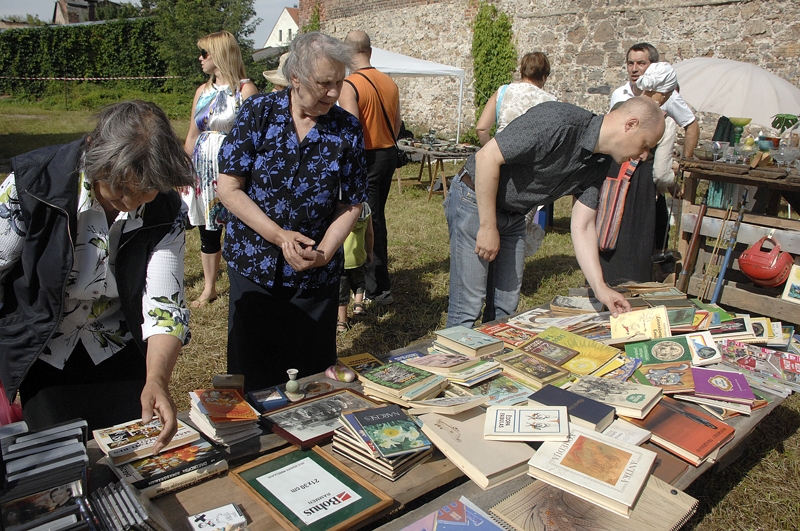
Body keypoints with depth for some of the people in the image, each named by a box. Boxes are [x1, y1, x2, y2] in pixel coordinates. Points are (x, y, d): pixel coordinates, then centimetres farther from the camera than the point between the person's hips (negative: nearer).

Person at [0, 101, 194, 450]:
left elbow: (164, 305, -22)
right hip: (40, 354, -1)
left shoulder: (164, 213, -18)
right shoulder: (34, 183, -23)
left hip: (119, 356, 1)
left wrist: (157, 380, -39)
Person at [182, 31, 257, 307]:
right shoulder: (202, 91, 14)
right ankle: (209, 288, 25)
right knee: (207, 230, 11)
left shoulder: (244, 89, -5)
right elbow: (191, 136, 16)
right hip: (203, 170, 6)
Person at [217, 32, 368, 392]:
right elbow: (229, 188, -9)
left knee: (311, 372, 12)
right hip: (253, 265, 0)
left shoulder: (347, 129, -5)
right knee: (250, 374, 12)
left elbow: (351, 204, -2)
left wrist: (323, 253, -16)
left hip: (316, 275, 1)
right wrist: (279, 236, -18)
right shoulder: (258, 112, -8)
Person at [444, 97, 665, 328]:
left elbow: (582, 226, -1)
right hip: (475, 201, -8)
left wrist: (600, 287, -11)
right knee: (468, 309, -6)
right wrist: (488, 227, -22)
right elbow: (487, 156, -26)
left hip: (514, 215, 8)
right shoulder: (558, 121, -26)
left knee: (506, 308, 10)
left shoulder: (599, 164, 0)